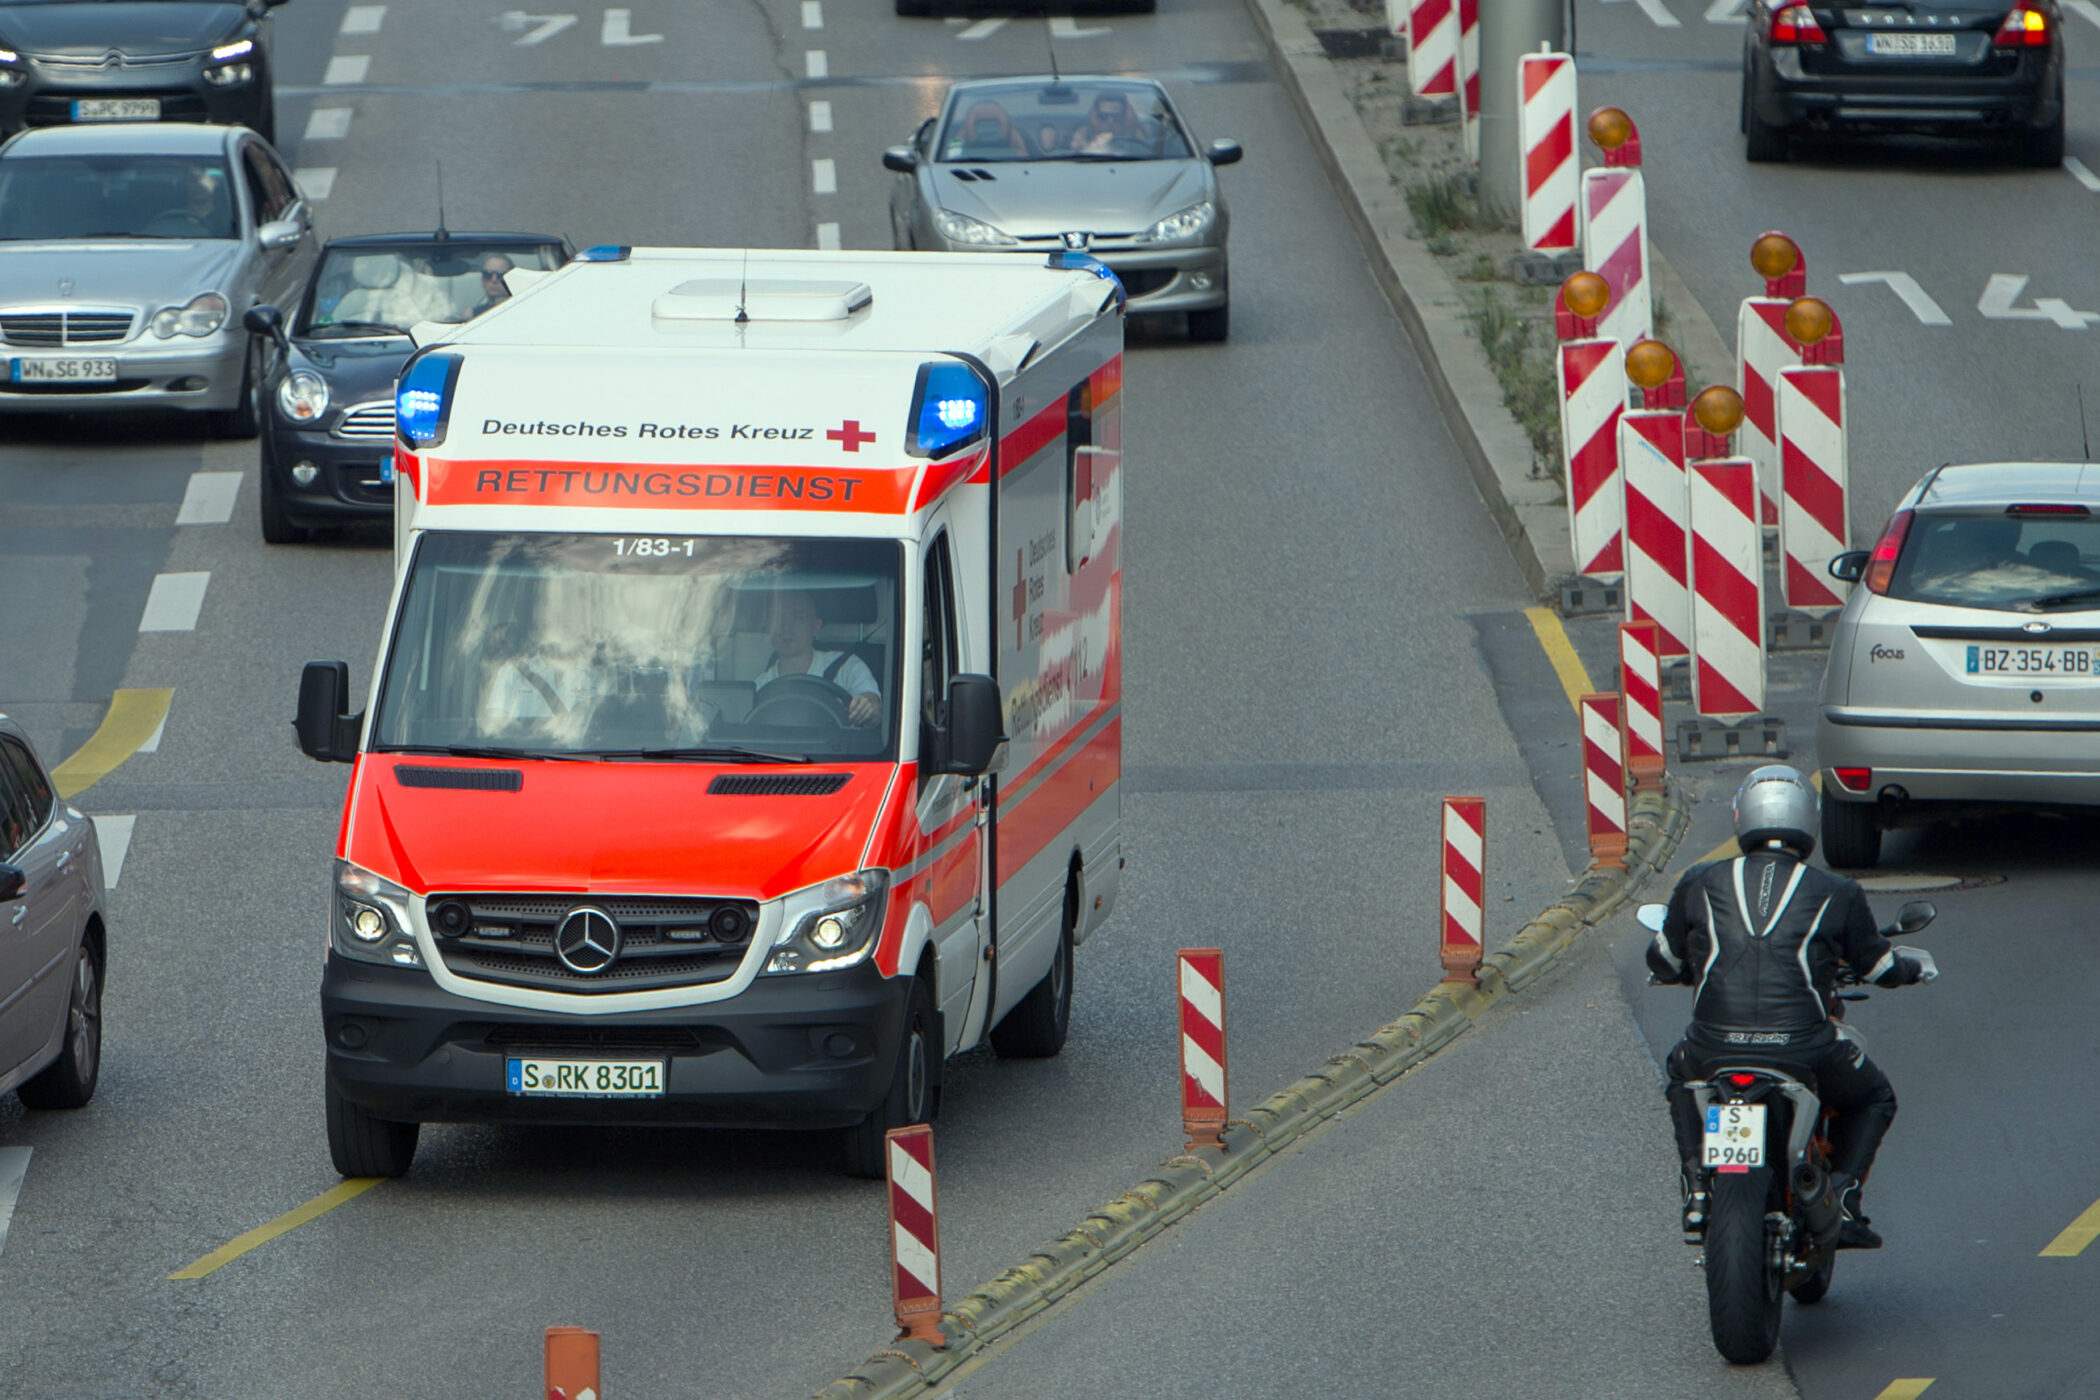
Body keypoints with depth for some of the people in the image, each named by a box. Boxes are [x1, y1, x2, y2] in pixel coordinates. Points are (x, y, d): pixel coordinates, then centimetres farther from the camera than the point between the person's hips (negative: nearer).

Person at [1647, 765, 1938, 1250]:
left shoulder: (1700, 884, 7)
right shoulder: (1836, 894, 4)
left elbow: (1663, 963, 20)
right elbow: (1879, 967, 17)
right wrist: (1917, 966, 42)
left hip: (1714, 1047, 1)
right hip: (1804, 1047, -1)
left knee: (1681, 1074, 38)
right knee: (1873, 1099, 29)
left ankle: (1697, 1192, 22)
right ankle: (1841, 1197, 8)